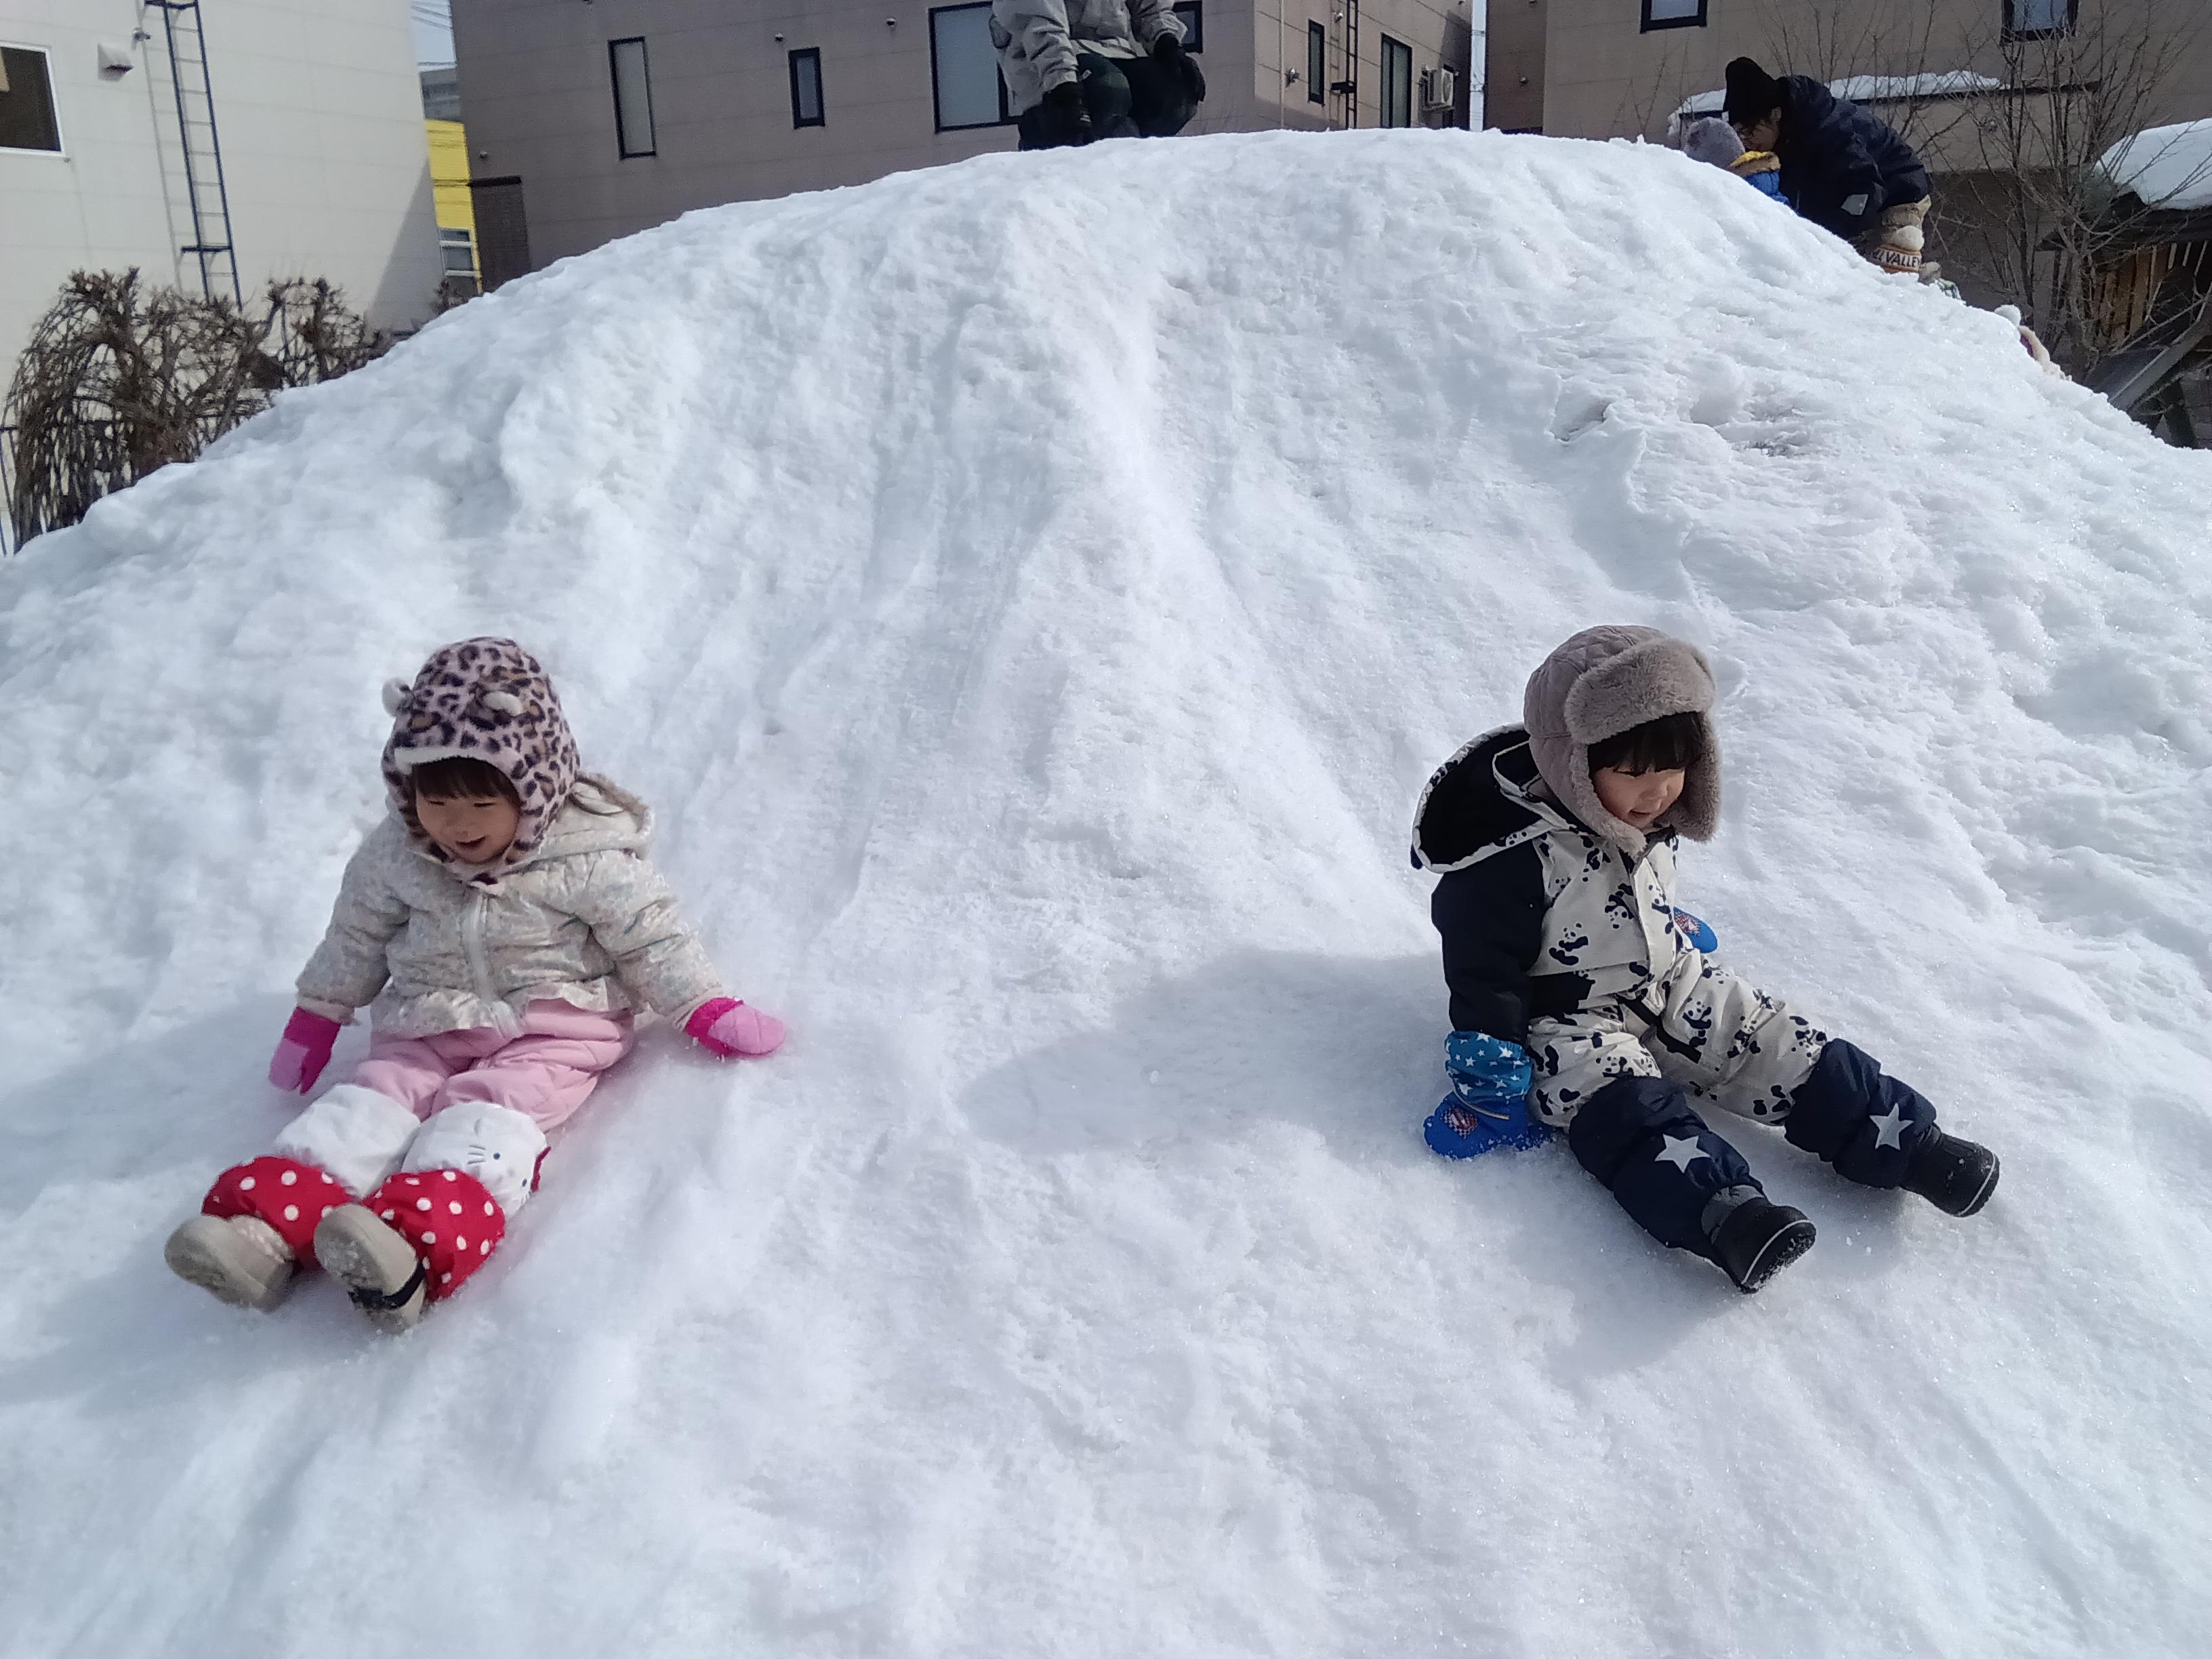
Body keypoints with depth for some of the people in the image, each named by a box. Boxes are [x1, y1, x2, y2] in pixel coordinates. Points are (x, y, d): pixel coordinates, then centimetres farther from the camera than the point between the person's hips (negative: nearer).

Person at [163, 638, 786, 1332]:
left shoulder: (587, 857, -12)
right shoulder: (395, 852, 1)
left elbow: (649, 936, -4)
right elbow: (357, 935, 15)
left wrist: (706, 1010, -9)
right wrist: (316, 1016, 19)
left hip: (551, 1030, -5)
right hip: (427, 1027, 5)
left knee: (488, 1112, -28)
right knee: (371, 1098, -18)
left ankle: (417, 1233, -53)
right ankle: (270, 1222, -36)